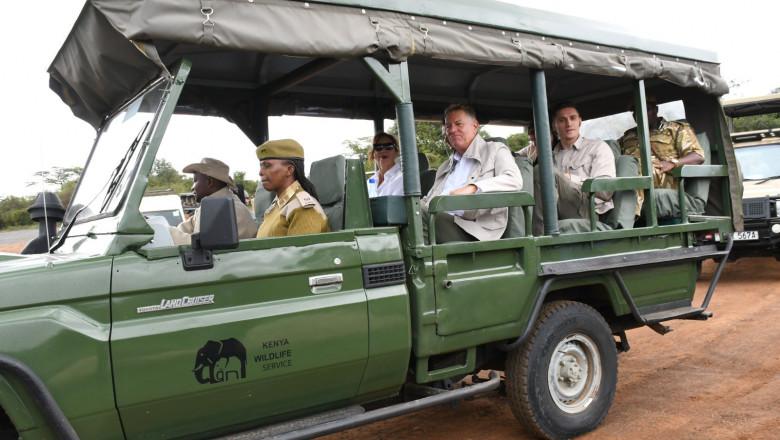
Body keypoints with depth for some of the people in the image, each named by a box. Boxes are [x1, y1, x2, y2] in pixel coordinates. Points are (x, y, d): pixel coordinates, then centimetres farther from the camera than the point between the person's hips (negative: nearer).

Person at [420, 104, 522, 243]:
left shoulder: (495, 150, 17)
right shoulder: (444, 167, 35)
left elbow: (514, 180, -3)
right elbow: (427, 201, 28)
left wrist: (473, 188, -18)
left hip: (475, 231, -5)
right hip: (435, 221, 5)